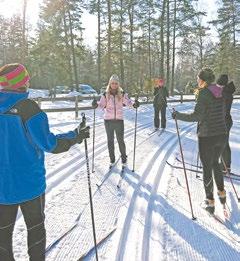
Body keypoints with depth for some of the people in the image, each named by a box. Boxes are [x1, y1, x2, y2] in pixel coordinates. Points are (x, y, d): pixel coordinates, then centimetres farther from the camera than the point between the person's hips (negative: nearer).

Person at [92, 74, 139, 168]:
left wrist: (134, 104, -31)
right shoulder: (105, 95, 0)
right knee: (110, 140, 11)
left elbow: (128, 102, -11)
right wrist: (96, 104, -29)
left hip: (119, 120, -1)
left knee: (120, 140, 5)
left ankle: (124, 158, 24)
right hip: (108, 120, 1)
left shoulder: (122, 94, -1)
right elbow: (101, 104, -8)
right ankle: (112, 159, 26)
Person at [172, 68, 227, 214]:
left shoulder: (204, 93, -14)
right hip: (222, 134, 7)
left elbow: (197, 116, -18)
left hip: (207, 136, -6)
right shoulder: (221, 92, 7)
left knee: (207, 168, 7)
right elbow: (222, 113, 14)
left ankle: (211, 202, 15)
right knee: (215, 163, 26)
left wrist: (178, 116, -8)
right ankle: (222, 193, 34)